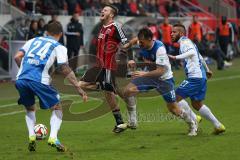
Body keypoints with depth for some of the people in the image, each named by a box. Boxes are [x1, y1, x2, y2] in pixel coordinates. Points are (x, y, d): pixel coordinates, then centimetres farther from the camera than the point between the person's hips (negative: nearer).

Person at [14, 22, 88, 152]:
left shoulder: (33, 41, 25)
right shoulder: (59, 47, 13)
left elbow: (17, 57, 15)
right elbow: (66, 70, 4)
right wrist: (79, 89, 4)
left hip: (20, 80, 4)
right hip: (39, 81, -4)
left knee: (30, 108, 27)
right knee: (57, 108, 14)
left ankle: (31, 136, 10)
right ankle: (53, 138, -5)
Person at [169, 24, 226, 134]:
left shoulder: (185, 42, -9)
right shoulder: (187, 42, 21)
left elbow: (192, 52, -30)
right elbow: (199, 56, 33)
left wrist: (176, 57, -34)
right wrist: (207, 70, 45)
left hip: (195, 77, -10)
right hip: (201, 76, 10)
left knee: (177, 97, -9)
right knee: (197, 104, 14)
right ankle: (218, 126, 14)